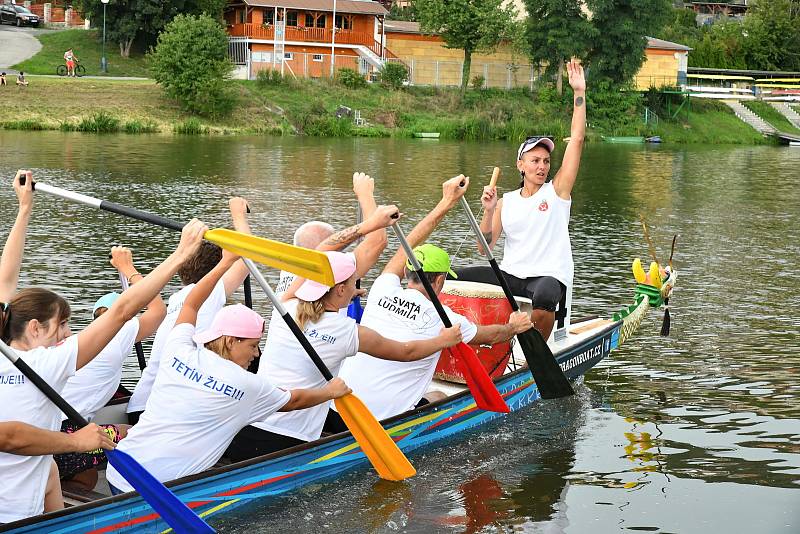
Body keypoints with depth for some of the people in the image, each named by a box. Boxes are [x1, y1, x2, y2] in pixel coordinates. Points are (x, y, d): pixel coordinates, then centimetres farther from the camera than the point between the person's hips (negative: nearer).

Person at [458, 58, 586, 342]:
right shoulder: (506, 201, 11)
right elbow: (484, 248, 5)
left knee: (544, 295, -40)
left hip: (549, 276, -3)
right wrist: (488, 211, -10)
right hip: (510, 275, 3)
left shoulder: (556, 191, 3)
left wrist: (579, 93, -7)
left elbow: (577, 139, -4)